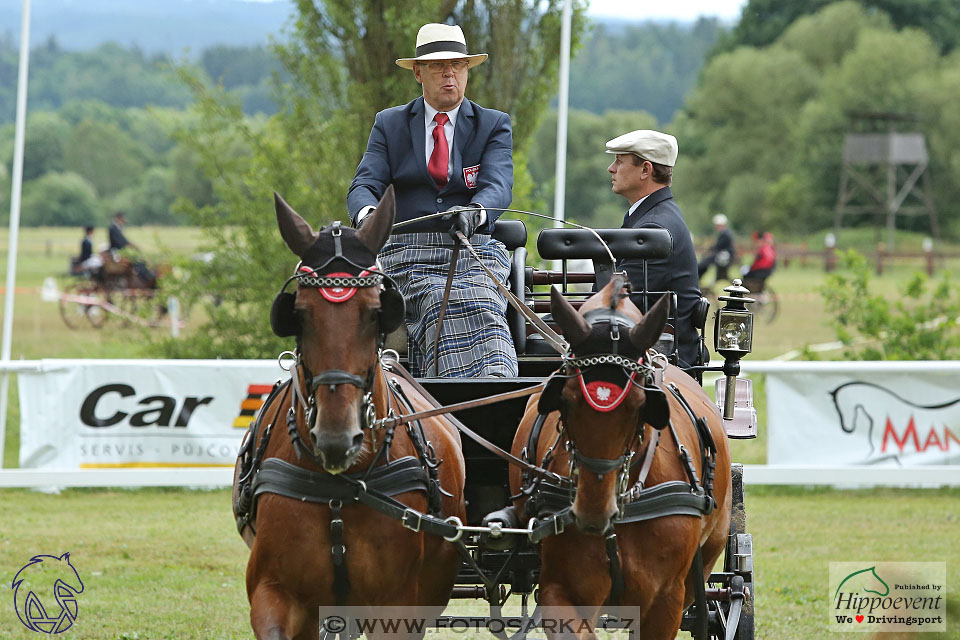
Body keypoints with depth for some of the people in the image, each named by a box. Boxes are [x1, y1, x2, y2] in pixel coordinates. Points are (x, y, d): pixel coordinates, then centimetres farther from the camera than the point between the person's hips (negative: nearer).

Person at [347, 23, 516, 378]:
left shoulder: (494, 125, 12)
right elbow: (365, 184, 2)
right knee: (443, 305, -33)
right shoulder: (389, 124, 15)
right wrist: (366, 214, -24)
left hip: (475, 249, 0)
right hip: (407, 252, 0)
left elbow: (498, 186, -5)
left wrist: (474, 212, -31)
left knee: (480, 307, -32)